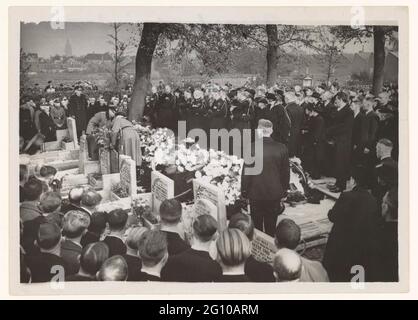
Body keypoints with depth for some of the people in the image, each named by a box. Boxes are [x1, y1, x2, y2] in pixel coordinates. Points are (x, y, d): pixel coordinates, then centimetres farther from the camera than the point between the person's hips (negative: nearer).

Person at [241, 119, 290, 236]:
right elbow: (286, 172, 0)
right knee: (271, 225, 16)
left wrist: (244, 191, 2)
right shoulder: (281, 148, -9)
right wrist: (284, 190, 13)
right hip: (275, 194, 2)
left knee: (256, 224, 16)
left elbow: (246, 172, -10)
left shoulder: (251, 148, -15)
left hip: (255, 193, -1)